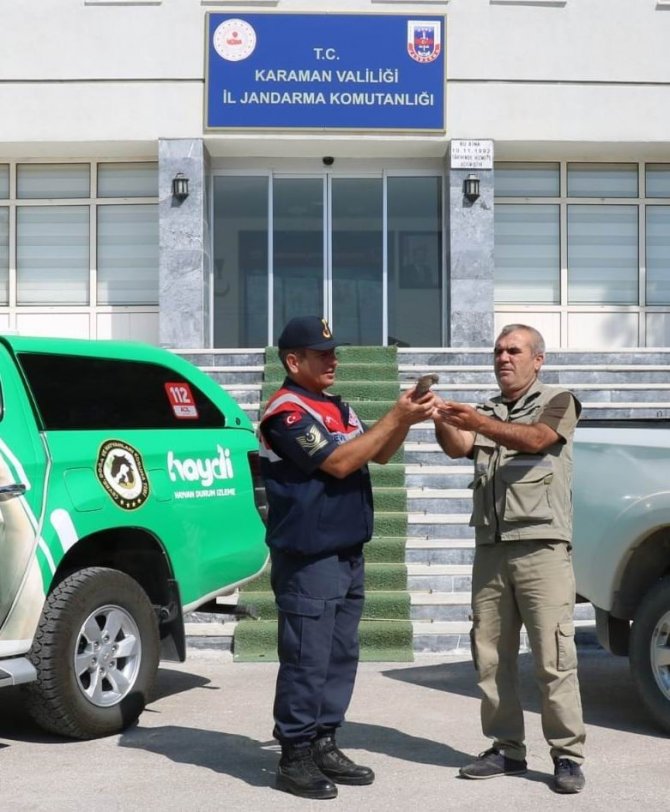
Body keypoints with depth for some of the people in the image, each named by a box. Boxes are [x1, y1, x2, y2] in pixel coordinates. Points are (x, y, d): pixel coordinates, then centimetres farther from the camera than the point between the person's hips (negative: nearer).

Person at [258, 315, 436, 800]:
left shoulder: (339, 408, 15)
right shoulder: (287, 412, -13)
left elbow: (378, 455, 18)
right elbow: (339, 463, -21)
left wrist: (405, 420, 0)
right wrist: (395, 418, -18)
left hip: (348, 554, 9)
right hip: (308, 559, -9)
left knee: (341, 657, 13)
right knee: (307, 661, -5)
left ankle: (324, 746, 22)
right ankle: (295, 758, 3)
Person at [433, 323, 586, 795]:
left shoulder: (558, 402, 5)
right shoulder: (485, 413, 19)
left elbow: (534, 440, -16)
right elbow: (458, 448, -2)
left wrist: (480, 424, -31)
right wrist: (441, 419, -23)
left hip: (542, 547, -5)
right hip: (490, 549, 5)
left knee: (553, 659, -5)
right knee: (491, 656, 5)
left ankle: (568, 755, 2)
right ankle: (507, 750, 13)